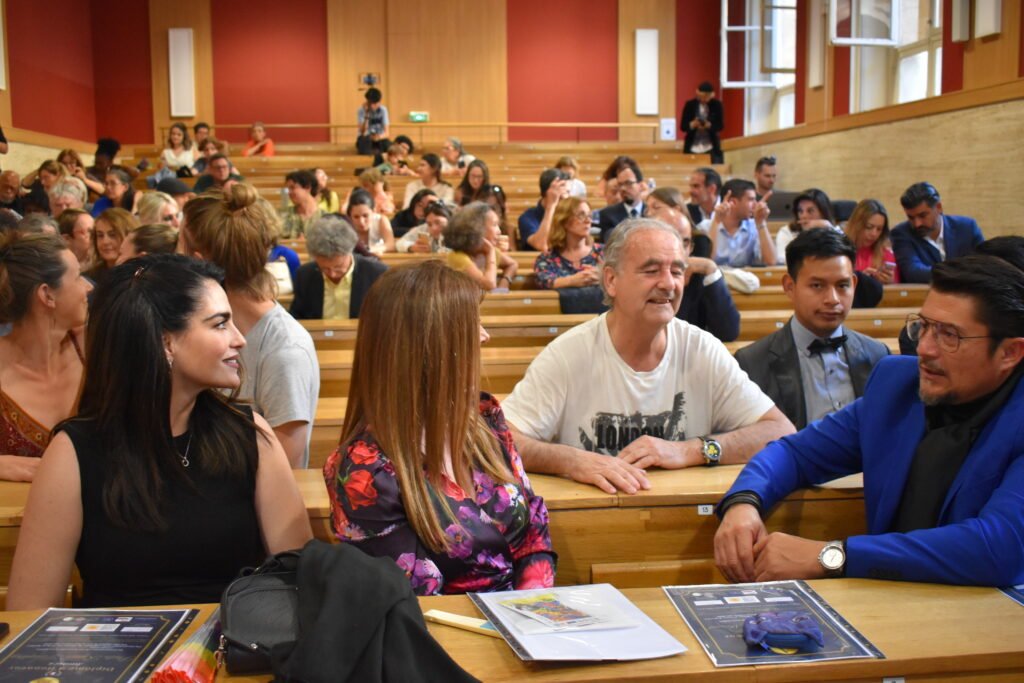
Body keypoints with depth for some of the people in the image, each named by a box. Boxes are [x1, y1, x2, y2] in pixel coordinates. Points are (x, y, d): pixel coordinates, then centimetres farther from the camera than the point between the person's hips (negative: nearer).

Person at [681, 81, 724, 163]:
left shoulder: (716, 105, 0)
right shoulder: (690, 105, -1)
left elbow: (720, 126, -1)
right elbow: (683, 126, -1)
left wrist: (709, 125, -21)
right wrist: (692, 124, -23)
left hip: (711, 148, 0)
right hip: (692, 148, 0)